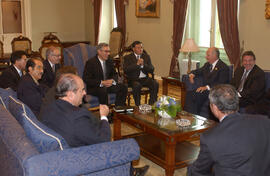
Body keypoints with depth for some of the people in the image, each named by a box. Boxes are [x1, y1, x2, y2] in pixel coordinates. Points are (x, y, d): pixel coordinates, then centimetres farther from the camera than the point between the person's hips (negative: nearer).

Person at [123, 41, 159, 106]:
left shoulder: (146, 56, 14)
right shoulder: (128, 57, 5)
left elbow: (152, 70, 4)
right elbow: (126, 70, -11)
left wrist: (143, 65, -14)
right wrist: (137, 64, -18)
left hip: (145, 78, 3)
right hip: (133, 79, -3)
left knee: (155, 84, -24)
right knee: (137, 85, -35)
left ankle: (152, 104, -15)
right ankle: (138, 105, -20)